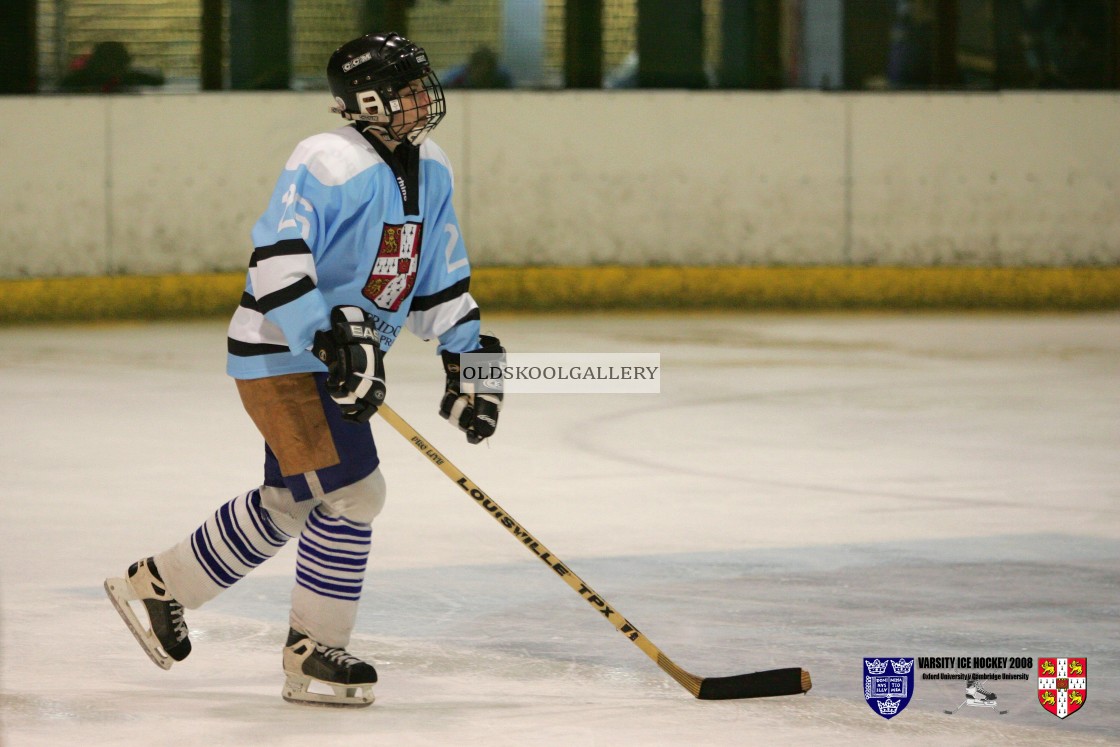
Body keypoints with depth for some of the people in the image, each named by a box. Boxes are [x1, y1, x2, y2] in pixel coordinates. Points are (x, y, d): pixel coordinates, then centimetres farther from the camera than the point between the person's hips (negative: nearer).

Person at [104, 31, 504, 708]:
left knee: (289, 502, 16)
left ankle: (159, 585, 33)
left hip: (346, 349, 10)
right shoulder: (331, 164, -21)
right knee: (351, 489, -14)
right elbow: (278, 260, -29)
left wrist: (468, 360, 10)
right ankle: (314, 655, -2)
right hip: (285, 353, -10)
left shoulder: (431, 172, 8)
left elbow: (442, 275, 17)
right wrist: (333, 342, -36)